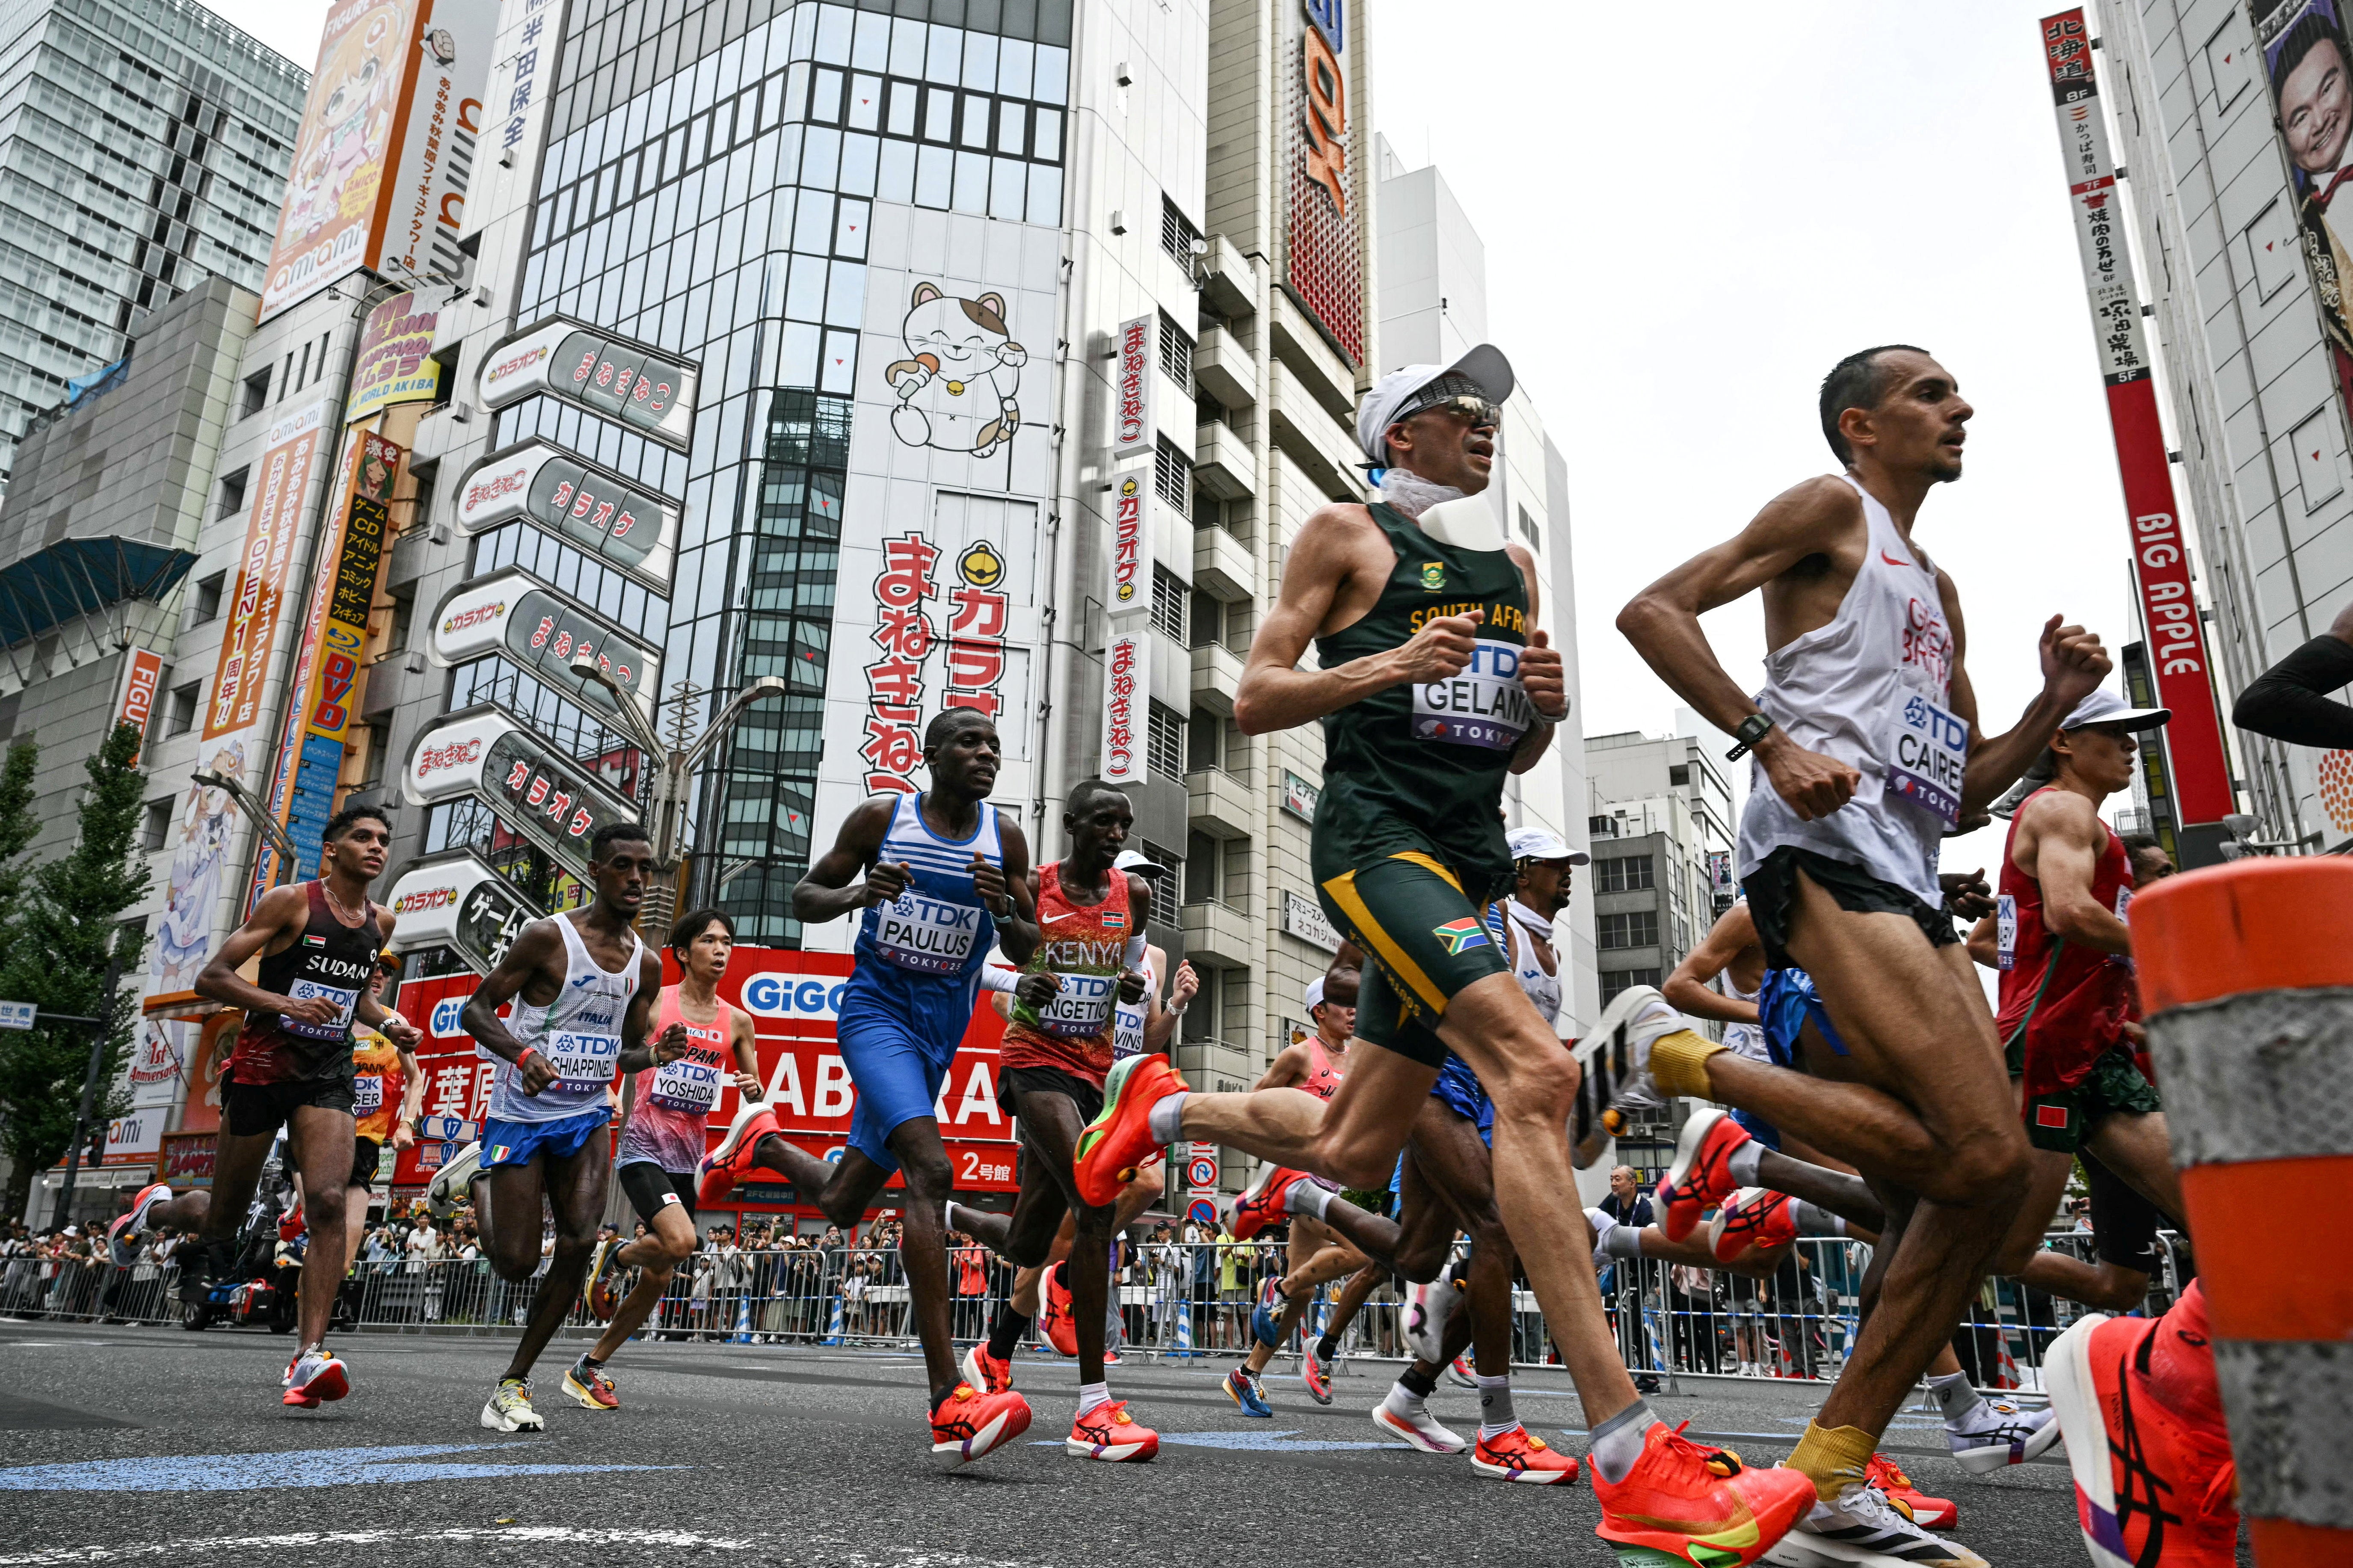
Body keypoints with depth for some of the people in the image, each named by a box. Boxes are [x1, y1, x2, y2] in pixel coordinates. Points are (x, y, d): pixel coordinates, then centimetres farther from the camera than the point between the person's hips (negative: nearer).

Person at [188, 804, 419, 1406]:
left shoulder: (381, 922, 10)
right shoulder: (290, 901, -7)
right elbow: (212, 978, -11)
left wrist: (388, 1023, 7)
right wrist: (286, 1004, -25)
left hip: (329, 1073, 3)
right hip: (263, 1064, -3)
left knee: (331, 1202, -15)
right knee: (226, 1213, 8)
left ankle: (309, 1357, -20)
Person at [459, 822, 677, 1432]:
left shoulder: (646, 964, 5)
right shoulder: (548, 937, -12)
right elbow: (476, 1009, -9)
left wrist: (654, 1054, -8)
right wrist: (521, 1052, -27)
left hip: (587, 1117, 4)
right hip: (522, 1114, -4)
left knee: (579, 1243, -14)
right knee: (516, 1263, -2)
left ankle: (514, 1382, 2)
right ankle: (482, 1179, 33)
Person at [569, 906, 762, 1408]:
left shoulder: (737, 1022, 7)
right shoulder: (652, 1004, -5)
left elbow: (758, 1098, 13)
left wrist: (755, 1091, -8)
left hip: (686, 1160, 5)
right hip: (642, 1150, -5)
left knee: (657, 1280, 8)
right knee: (680, 1241, -27)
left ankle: (588, 1368, 25)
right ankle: (613, 1256, 4)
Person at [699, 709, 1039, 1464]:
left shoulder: (1005, 836, 3)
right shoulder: (881, 816, -4)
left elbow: (1028, 952, 5)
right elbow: (805, 897, 4)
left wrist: (1004, 910, -17)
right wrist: (857, 894, -18)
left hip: (941, 1031, 5)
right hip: (877, 1010, -5)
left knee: (842, 1205, 14)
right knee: (931, 1169, -28)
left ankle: (763, 1142, 49)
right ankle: (949, 1404, -31)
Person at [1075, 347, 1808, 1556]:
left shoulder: (1512, 567, 22)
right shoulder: (1346, 534, 4)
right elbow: (1254, 700, -1)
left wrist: (1546, 704, 2)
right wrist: (1389, 665, -16)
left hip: (1468, 860, 8)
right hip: (1376, 836, -8)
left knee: (1352, 1150, 13)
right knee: (1535, 1069, -28)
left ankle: (1164, 1106, 41)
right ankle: (1630, 1464, -27)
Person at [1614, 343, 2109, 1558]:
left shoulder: (1938, 590, 31)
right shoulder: (1831, 509, 6)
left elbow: (1961, 793, 30)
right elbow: (1652, 610, -7)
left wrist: (2053, 707, 13)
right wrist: (1771, 739, -17)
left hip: (1910, 883, 9)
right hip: (1823, 854, -9)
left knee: (1981, 1180, 1)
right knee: (1981, 1156, -20)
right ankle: (1671, 1059, -7)